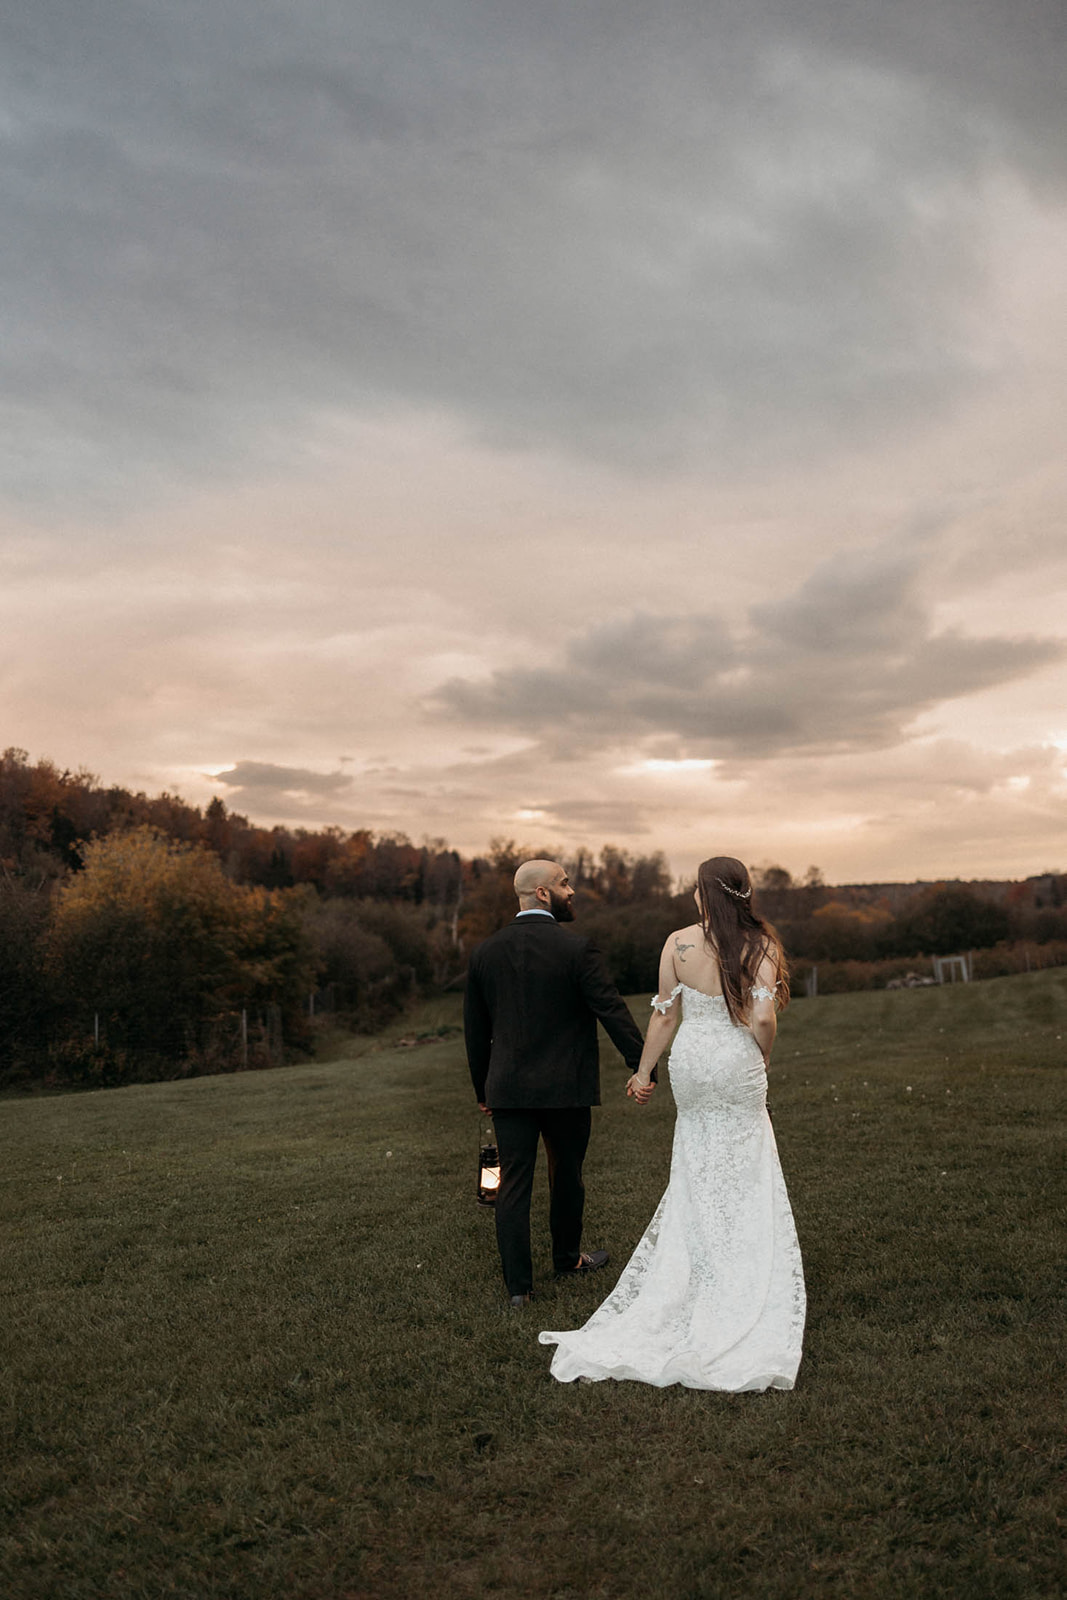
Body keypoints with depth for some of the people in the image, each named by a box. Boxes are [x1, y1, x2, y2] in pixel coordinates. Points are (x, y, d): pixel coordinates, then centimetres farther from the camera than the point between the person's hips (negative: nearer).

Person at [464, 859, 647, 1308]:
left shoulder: (485, 952, 1)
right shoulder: (576, 948, -13)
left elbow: (475, 1029, 8)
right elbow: (612, 1010, -12)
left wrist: (482, 1088, 18)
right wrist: (643, 1066, -4)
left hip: (508, 1088, 3)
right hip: (566, 1087, -2)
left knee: (513, 1183, 6)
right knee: (566, 1175, 17)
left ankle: (517, 1285, 8)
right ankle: (567, 1258, 36)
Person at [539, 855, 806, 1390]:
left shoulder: (678, 944, -6)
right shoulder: (759, 945, -11)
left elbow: (664, 1015, -2)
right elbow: (763, 1018, -19)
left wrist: (644, 1071, 10)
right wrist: (762, 1056, 2)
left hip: (690, 1061, 2)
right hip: (738, 1066, -2)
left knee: (696, 1180, 17)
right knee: (743, 1184, 11)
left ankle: (695, 1281, 25)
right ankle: (743, 1286, 17)